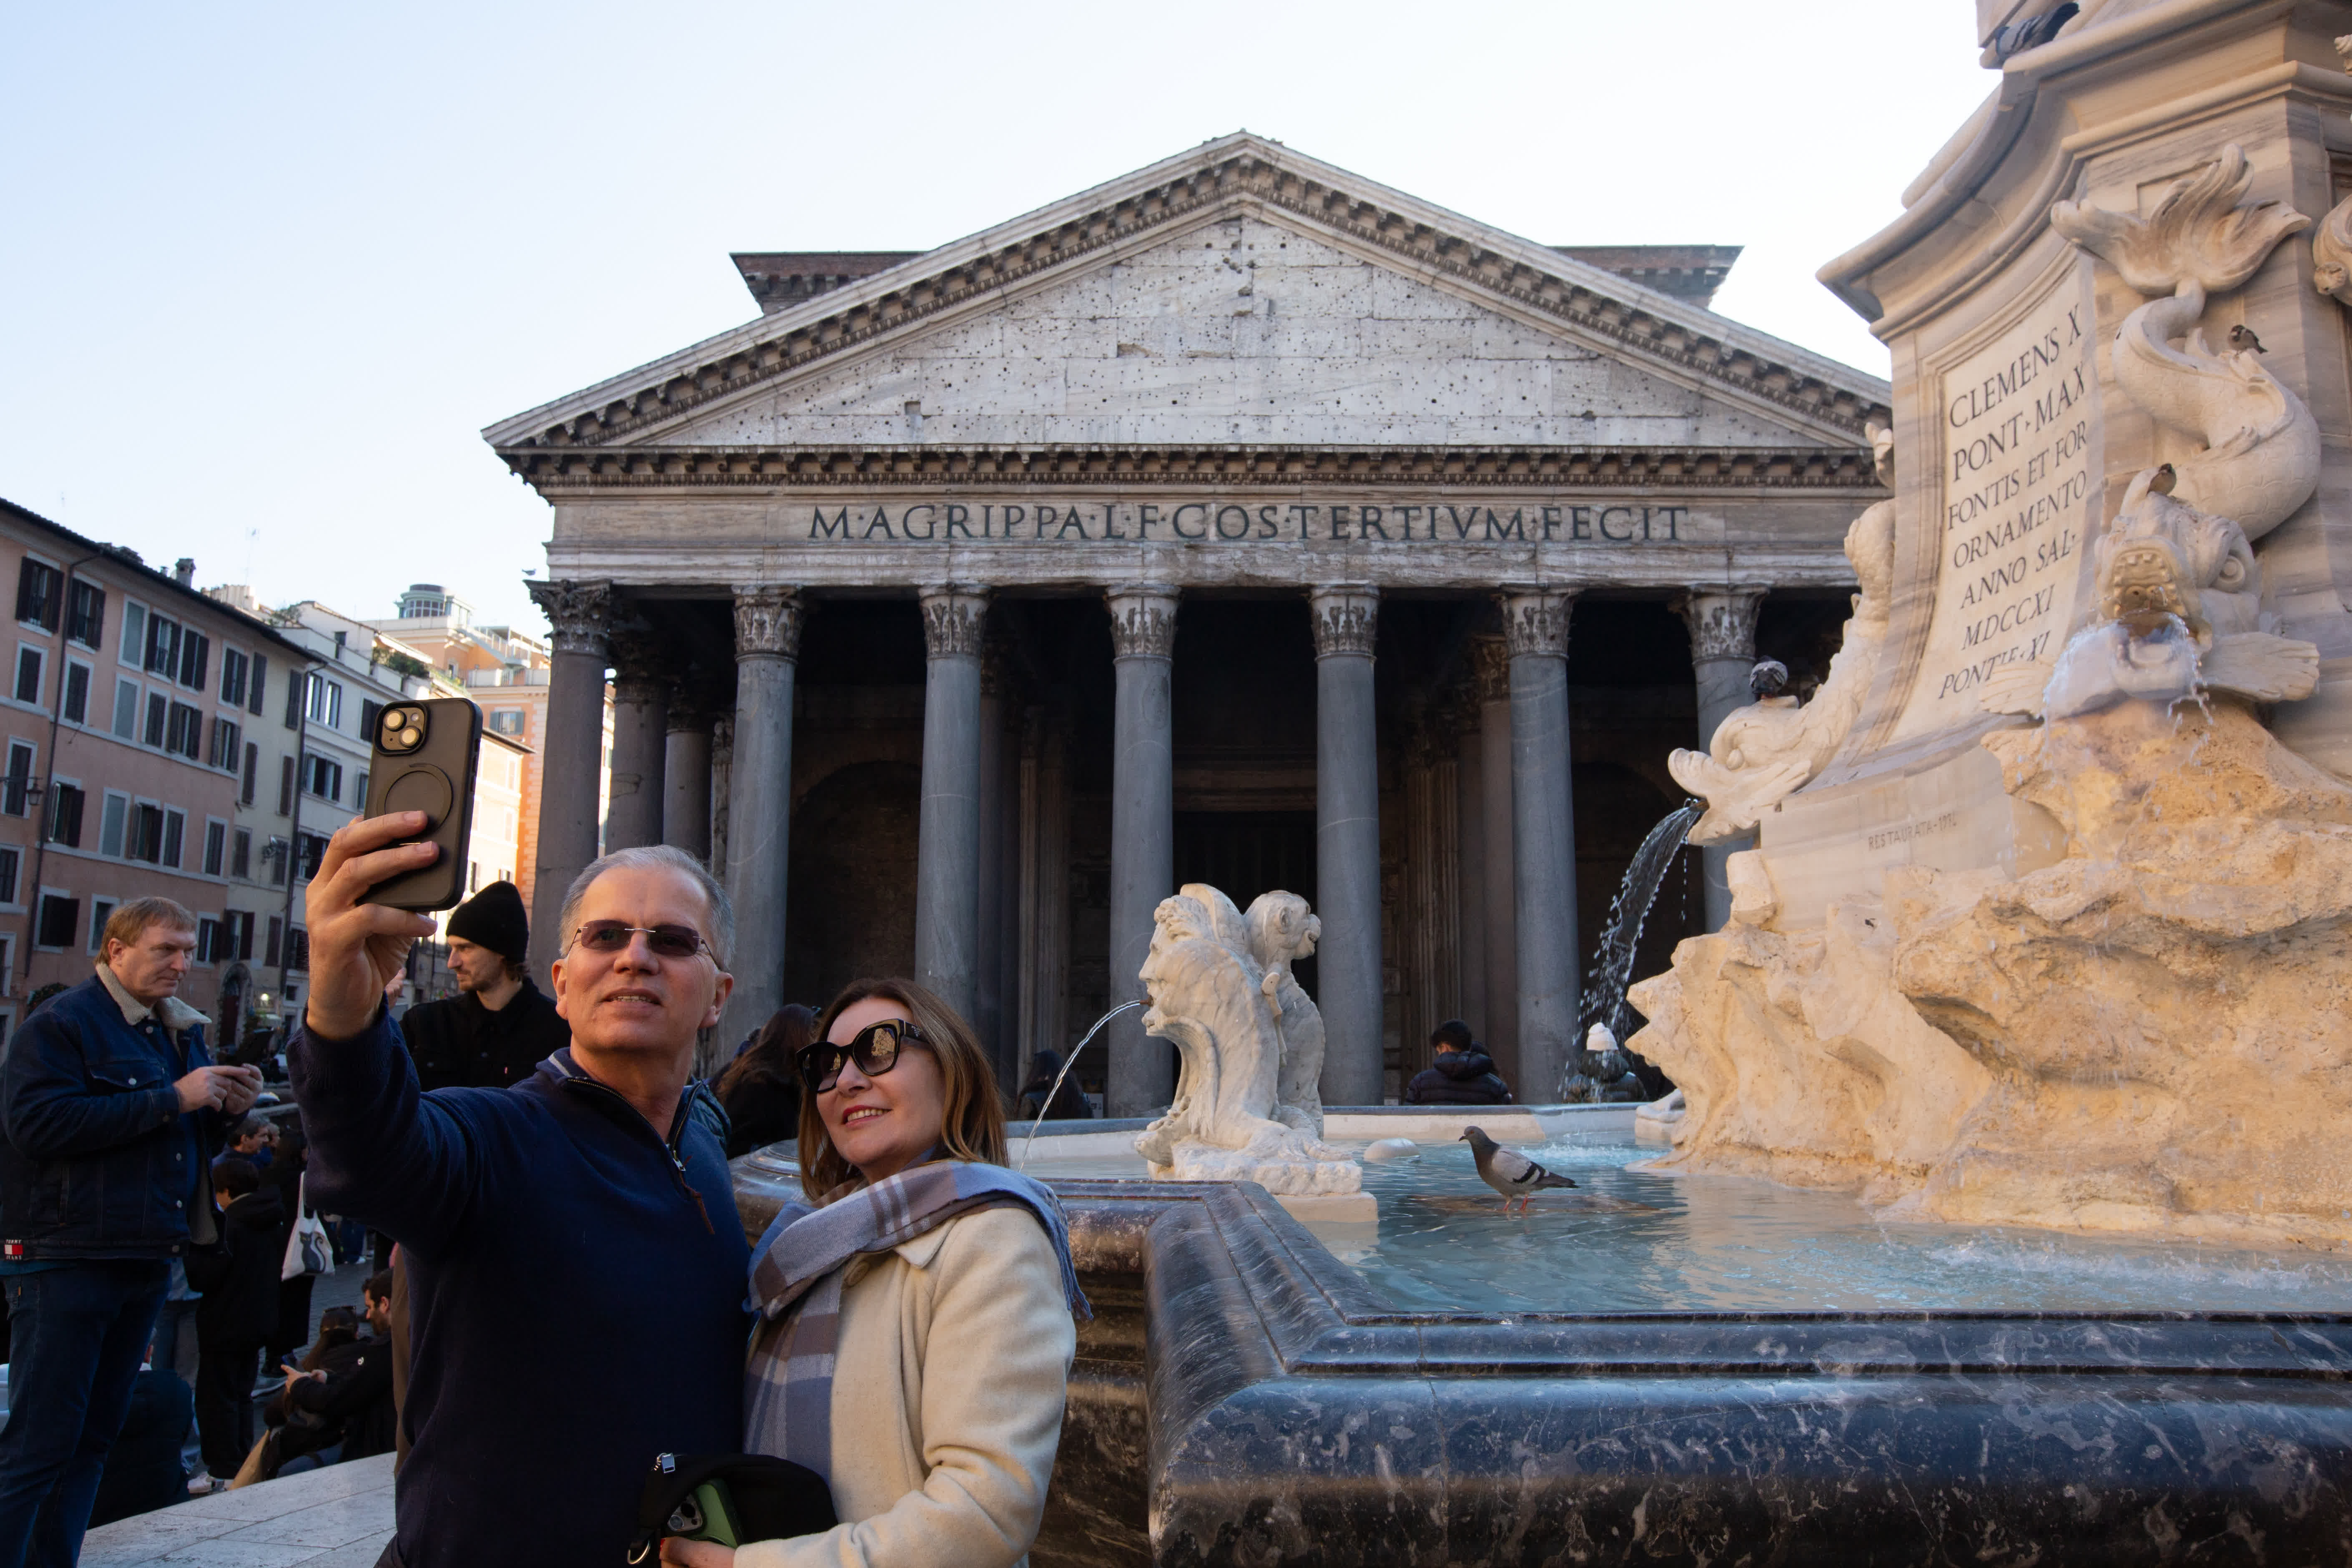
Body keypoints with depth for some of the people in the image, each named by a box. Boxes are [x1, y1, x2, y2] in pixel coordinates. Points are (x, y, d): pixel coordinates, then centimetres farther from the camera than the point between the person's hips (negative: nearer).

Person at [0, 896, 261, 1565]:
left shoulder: (182, 1033, 15)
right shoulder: (61, 1023, -8)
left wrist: (227, 1110, 1)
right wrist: (172, 1099, -22)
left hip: (146, 1259, 8)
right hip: (66, 1260, -8)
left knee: (94, 1436, 15)